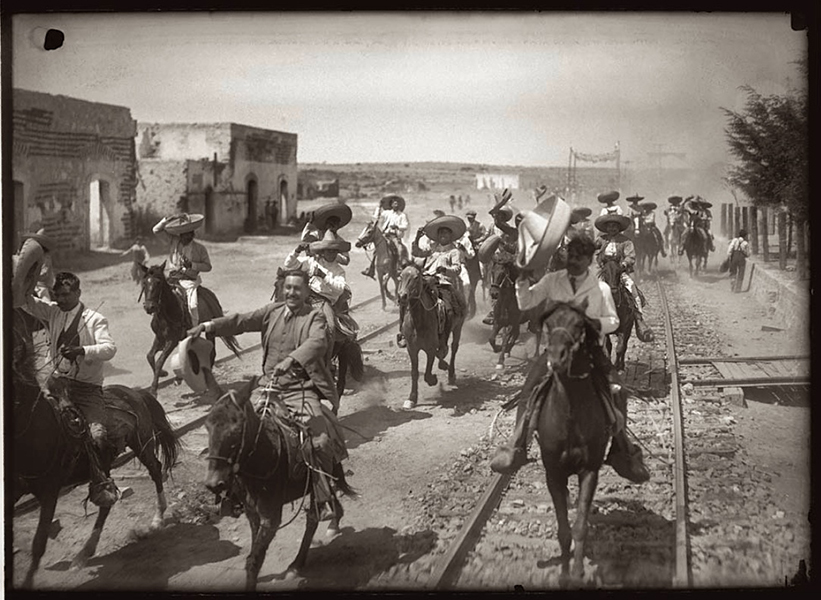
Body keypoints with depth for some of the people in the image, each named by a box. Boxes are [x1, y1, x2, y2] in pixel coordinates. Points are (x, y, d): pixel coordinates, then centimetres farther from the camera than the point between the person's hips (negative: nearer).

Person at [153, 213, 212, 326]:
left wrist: (192, 265, -11)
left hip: (190, 281, -3)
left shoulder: (200, 248, 1)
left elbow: (208, 266, 4)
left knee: (193, 306, -23)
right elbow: (156, 230, 5)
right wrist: (171, 218, -6)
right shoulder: (174, 240, 7)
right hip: (173, 279, 3)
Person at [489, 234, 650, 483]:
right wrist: (523, 282, -14)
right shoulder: (552, 281, 5)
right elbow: (525, 304, 5)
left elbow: (613, 321, 8)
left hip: (591, 348, 0)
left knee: (616, 392, -16)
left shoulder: (601, 288, 3)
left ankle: (621, 452, 0)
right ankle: (517, 447, -9)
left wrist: (596, 323, -14)